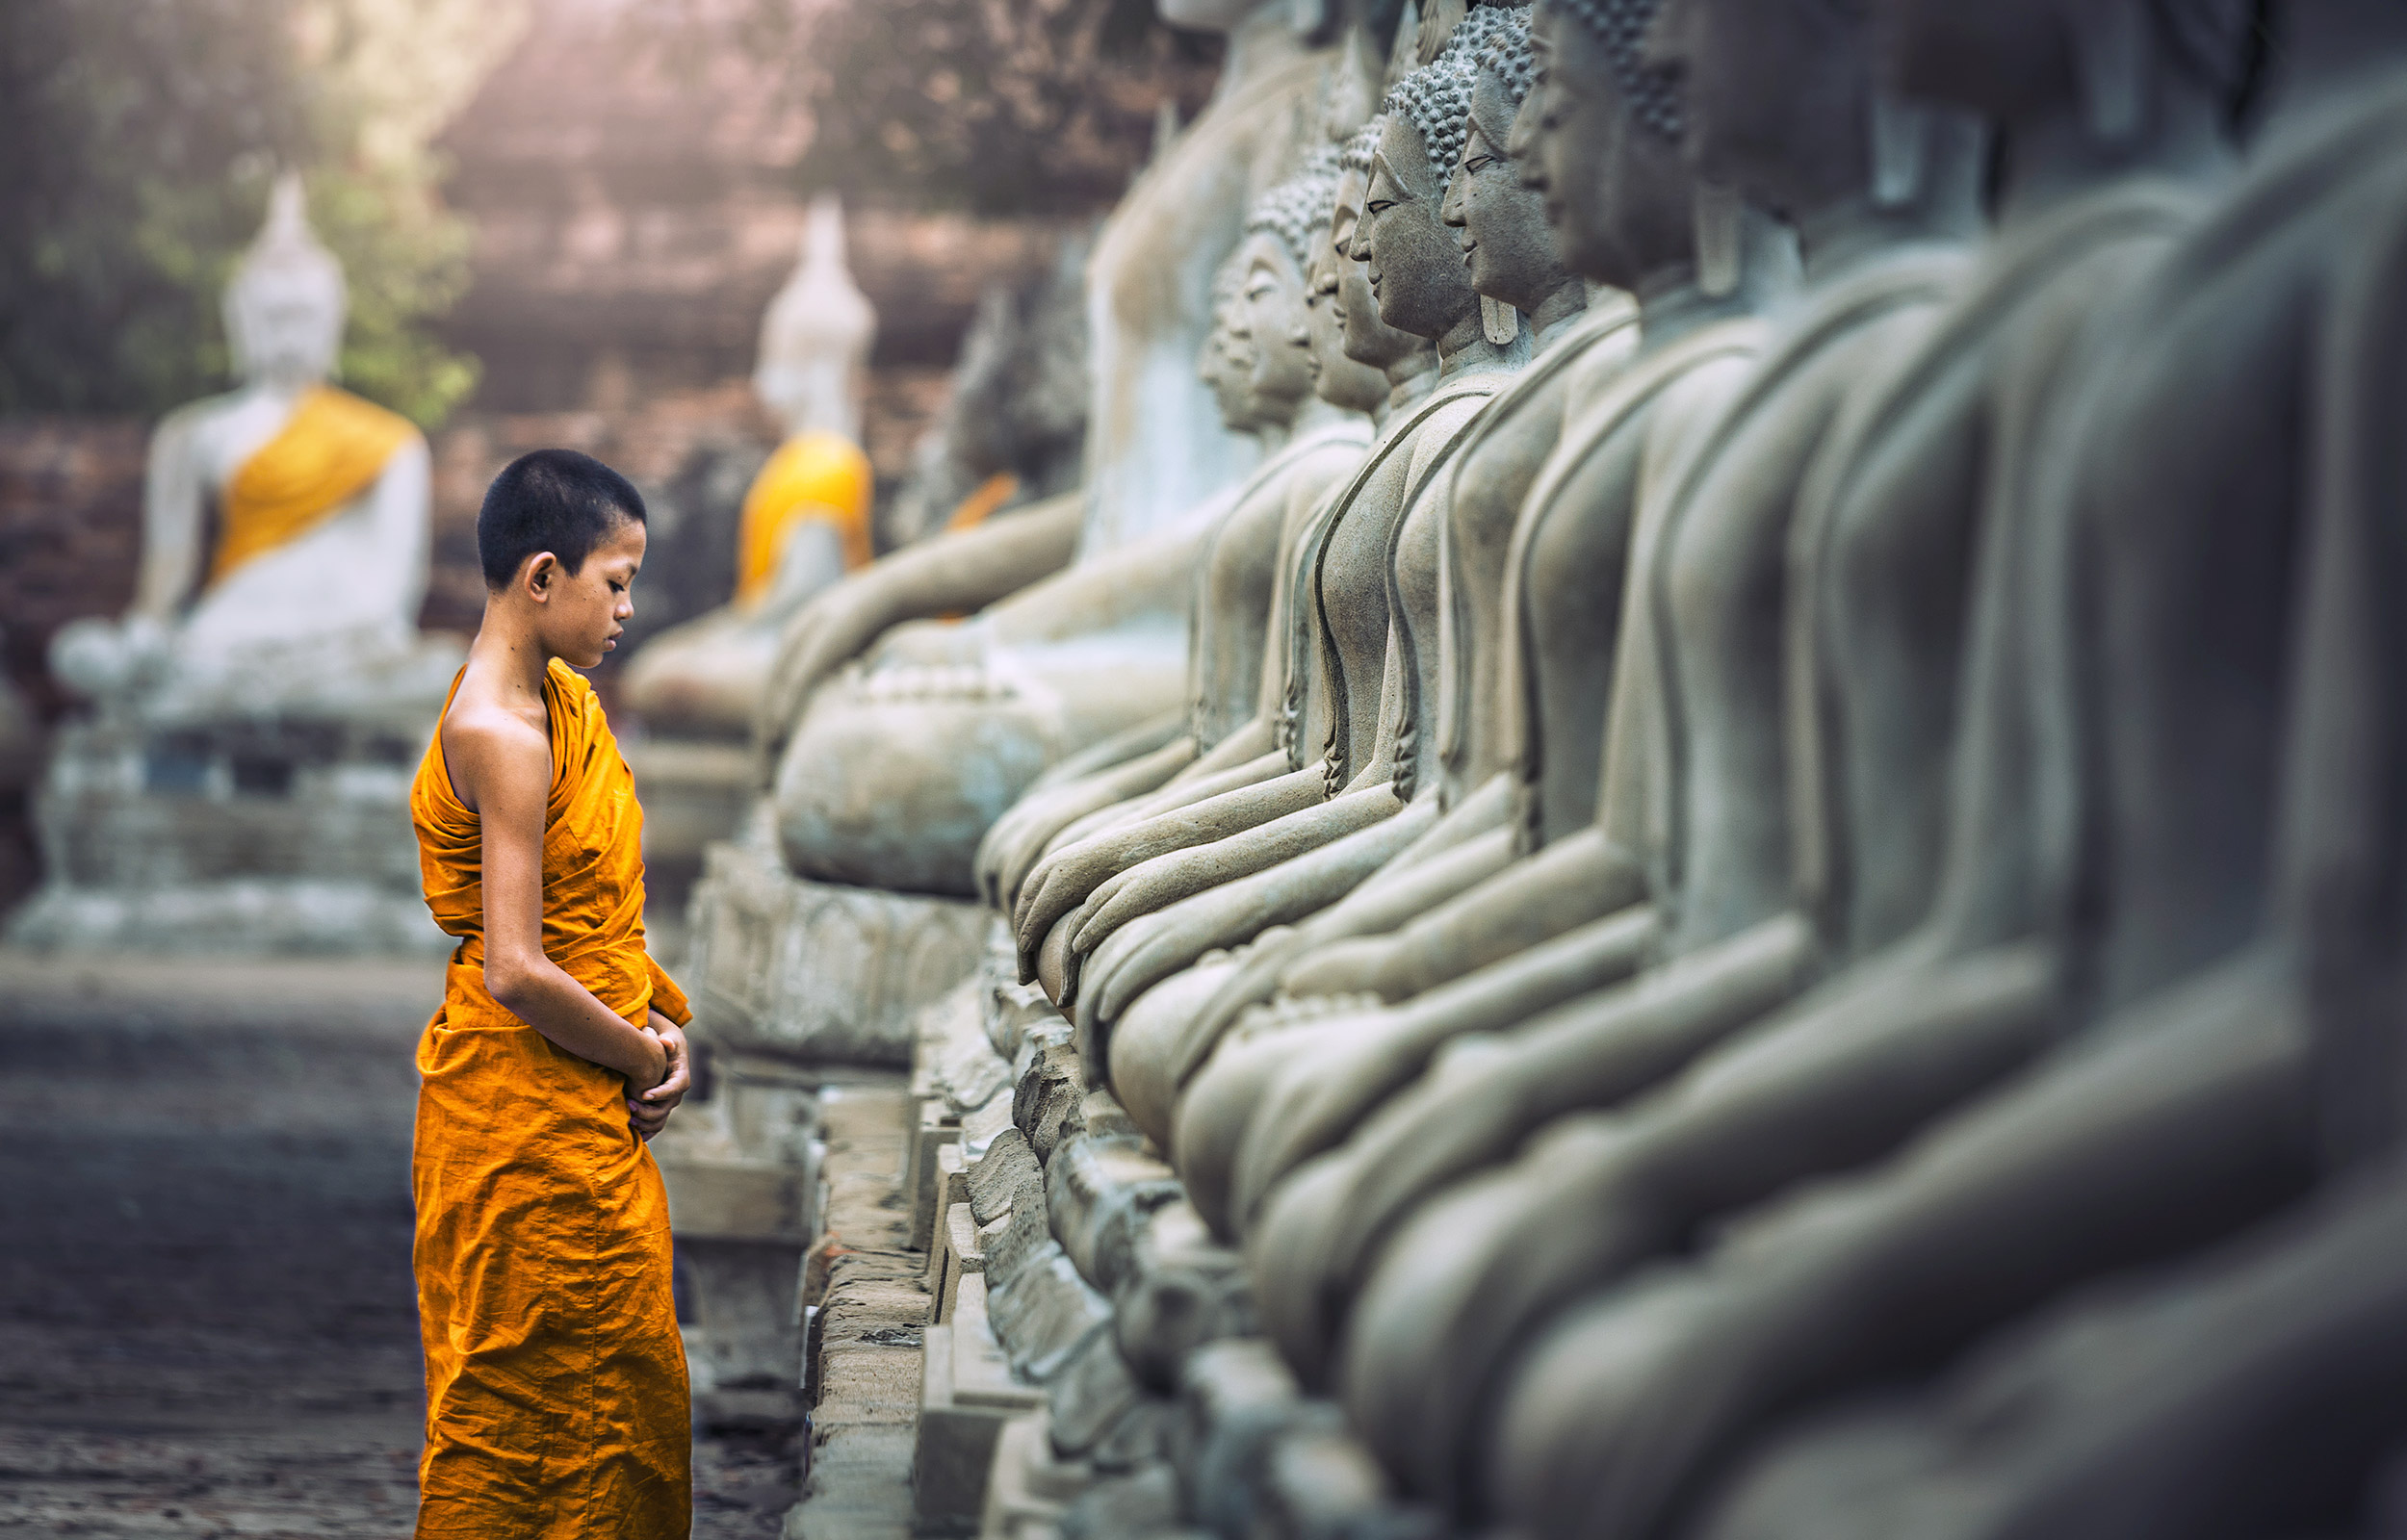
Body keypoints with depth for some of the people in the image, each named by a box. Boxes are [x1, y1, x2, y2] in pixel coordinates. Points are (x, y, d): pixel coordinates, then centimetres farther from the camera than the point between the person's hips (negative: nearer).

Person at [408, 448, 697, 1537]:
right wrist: (648, 1057, -11)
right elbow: (517, 973, -24)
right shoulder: (500, 732, -21)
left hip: (589, 1107, 9)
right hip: (524, 1110, -9)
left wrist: (659, 1020, 1)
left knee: (630, 1381, 14)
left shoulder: (563, 701, 9)